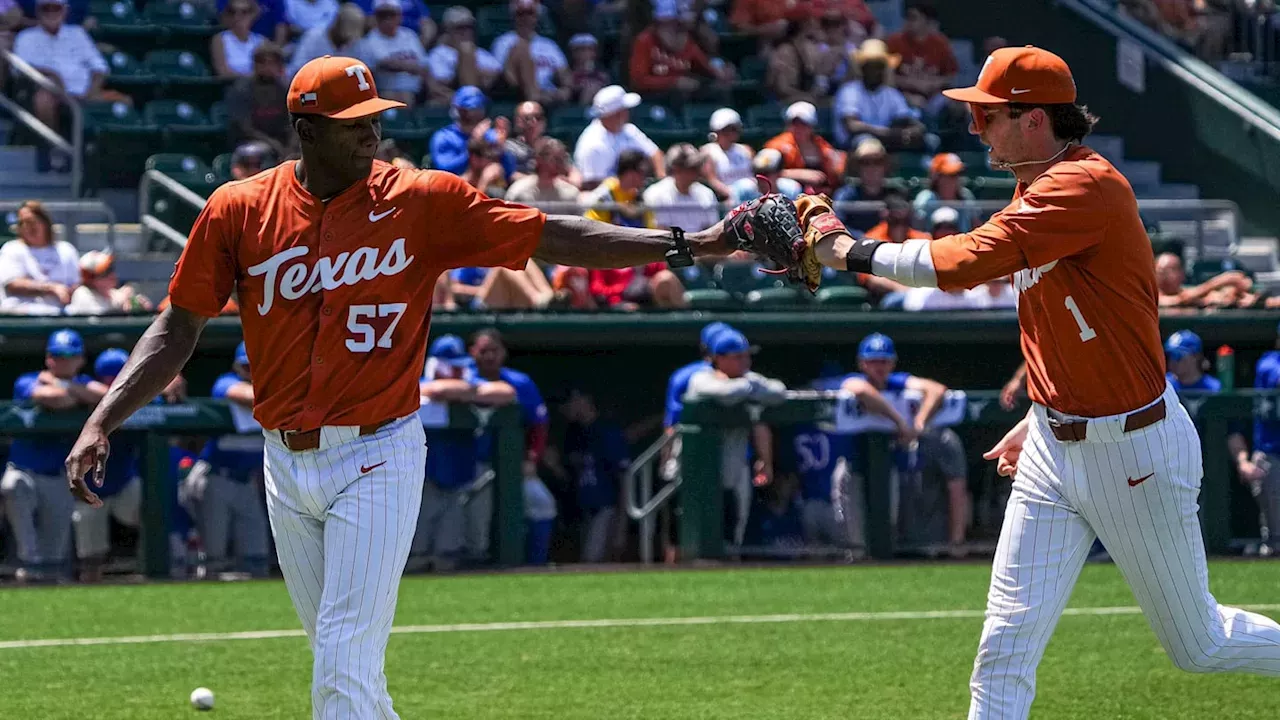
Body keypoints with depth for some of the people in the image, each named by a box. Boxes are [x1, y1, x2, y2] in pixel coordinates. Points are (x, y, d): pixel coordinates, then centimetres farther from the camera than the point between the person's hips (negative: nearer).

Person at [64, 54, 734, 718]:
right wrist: (101, 421, -6)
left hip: (378, 460, -3)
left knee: (345, 666, -11)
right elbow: (178, 327, 4)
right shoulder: (239, 210, 0)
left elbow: (549, 236, -5)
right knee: (339, 666, 15)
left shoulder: (422, 200, -4)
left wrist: (685, 244, -13)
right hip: (286, 465, 3)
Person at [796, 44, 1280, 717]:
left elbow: (967, 261, -30)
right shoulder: (1035, 195, 9)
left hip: (1133, 451, -8)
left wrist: (855, 253, -18)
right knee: (1004, 648, 0)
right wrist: (1038, 421, 15)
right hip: (1054, 449, 8)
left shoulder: (1089, 185, -22)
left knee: (1199, 644, 7)